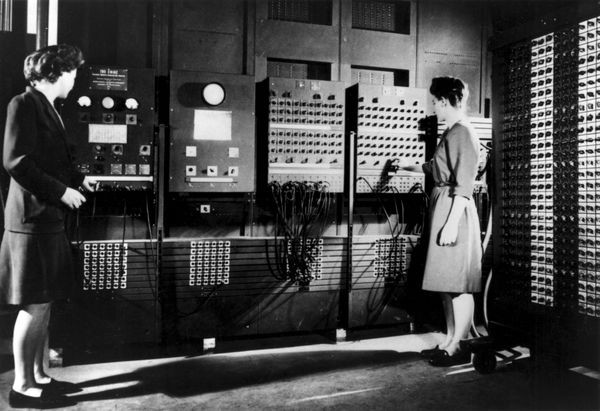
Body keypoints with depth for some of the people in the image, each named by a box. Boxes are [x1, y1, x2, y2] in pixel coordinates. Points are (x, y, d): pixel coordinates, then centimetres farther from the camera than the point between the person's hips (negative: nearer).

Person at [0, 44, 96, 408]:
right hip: (33, 217, -9)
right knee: (34, 305, -3)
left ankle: (38, 375, 25)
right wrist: (61, 191, -17)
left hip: (49, 218, 10)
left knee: (44, 303, 14)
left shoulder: (47, 107, 17)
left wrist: (79, 179, 8)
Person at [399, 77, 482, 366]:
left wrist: (452, 223, -21)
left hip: (455, 211, -10)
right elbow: (437, 168, 33)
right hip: (443, 208, 10)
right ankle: (450, 341, 20)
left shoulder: (462, 133, -12)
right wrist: (407, 167, 46)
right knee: (448, 282, 12)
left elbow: (464, 184, -18)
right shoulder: (452, 133, 16)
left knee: (458, 283, -4)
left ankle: (459, 348, 5)